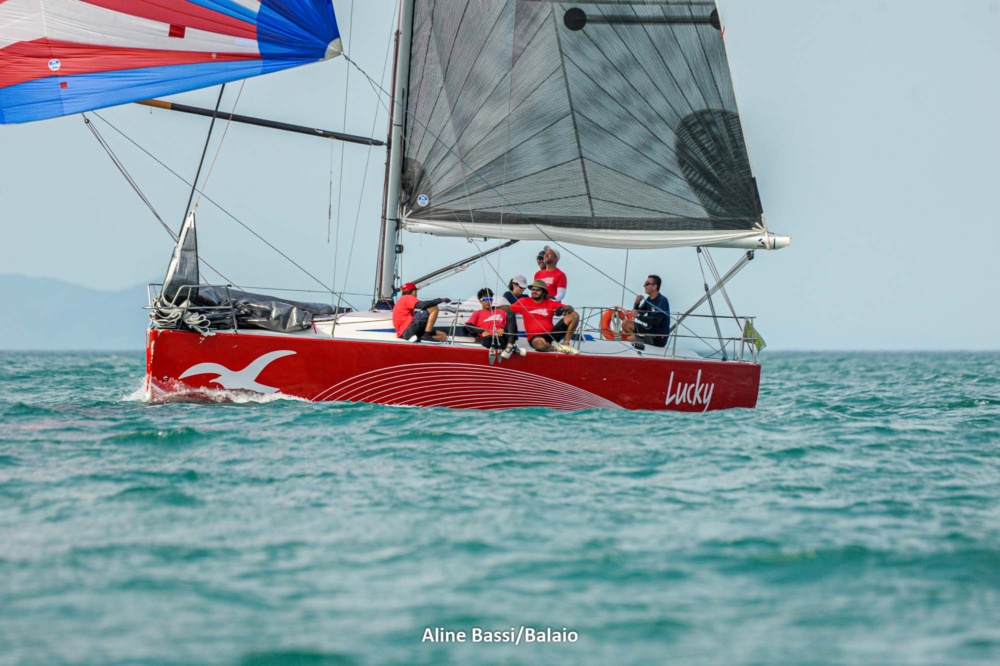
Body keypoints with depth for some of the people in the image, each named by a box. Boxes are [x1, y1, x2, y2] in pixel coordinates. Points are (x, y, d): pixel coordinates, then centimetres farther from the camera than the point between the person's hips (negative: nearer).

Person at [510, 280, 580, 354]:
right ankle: (557, 348, -9)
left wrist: (562, 309, -23)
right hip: (535, 337, -3)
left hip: (551, 334, 3)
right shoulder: (524, 302, 3)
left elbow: (570, 309, -2)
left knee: (574, 315, -8)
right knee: (540, 344, -44)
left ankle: (565, 344, -5)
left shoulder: (550, 303, 6)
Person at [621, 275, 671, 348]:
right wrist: (637, 303, -9)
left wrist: (638, 316, -24)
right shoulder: (649, 299, 7)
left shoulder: (662, 301, -19)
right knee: (626, 324, 5)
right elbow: (638, 313, 10)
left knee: (630, 339, -20)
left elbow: (656, 321, -29)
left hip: (659, 337, -9)